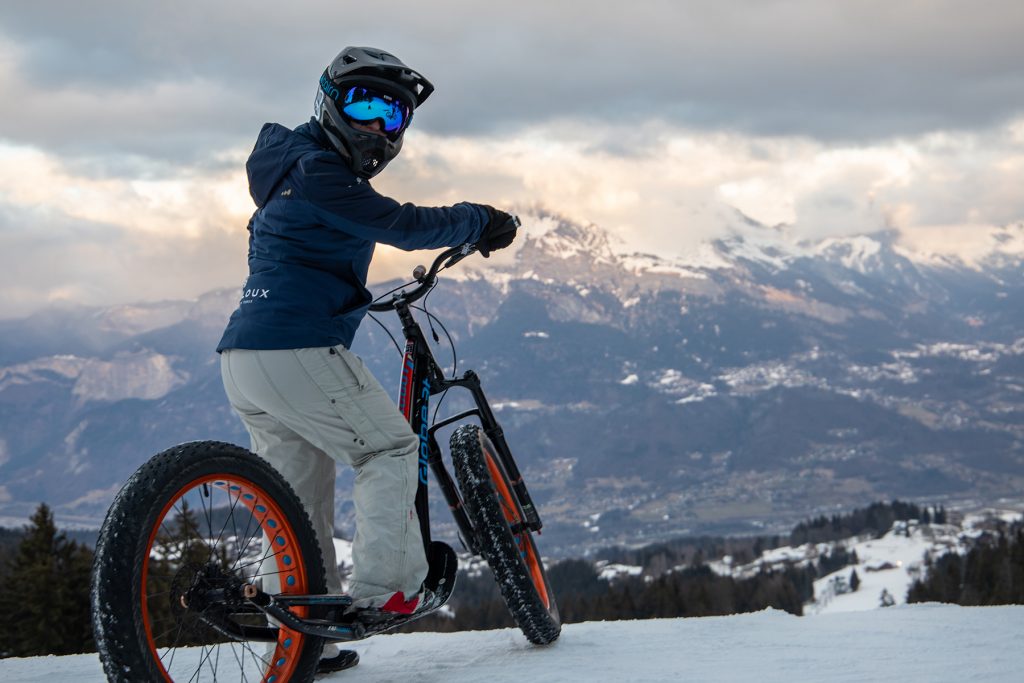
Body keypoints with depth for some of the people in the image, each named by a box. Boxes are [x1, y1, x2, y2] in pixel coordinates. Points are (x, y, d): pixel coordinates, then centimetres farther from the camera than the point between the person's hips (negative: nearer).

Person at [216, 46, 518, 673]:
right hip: (298, 353, -10)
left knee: (298, 497, 14)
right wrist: (480, 221, 0)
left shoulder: (294, 169, 22)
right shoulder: (317, 171, -10)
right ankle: (385, 587, -1)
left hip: (243, 360, 10)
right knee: (390, 451, 5)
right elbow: (401, 225, -13)